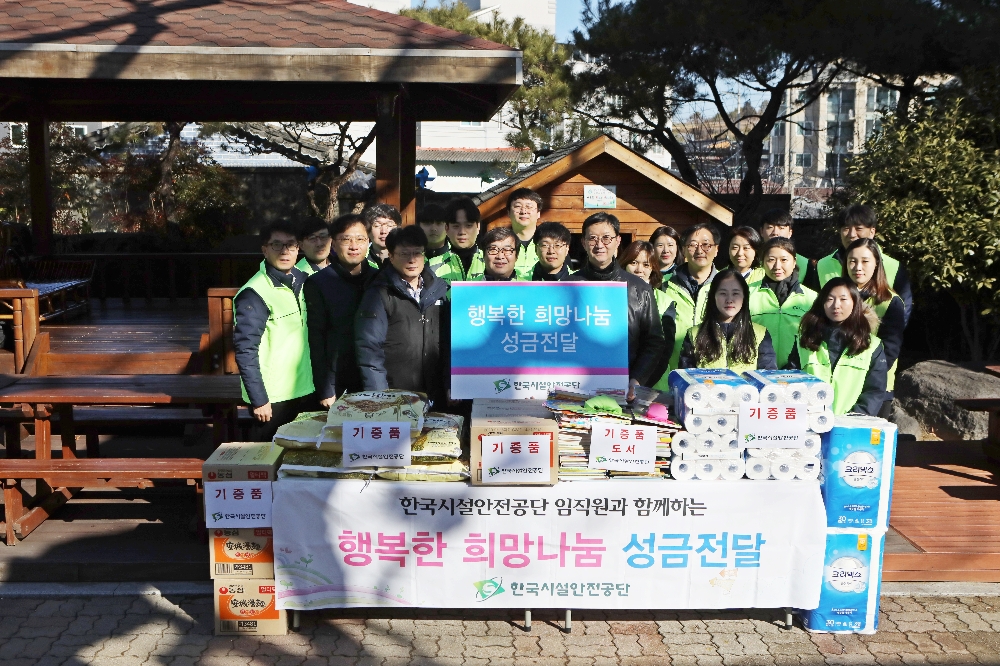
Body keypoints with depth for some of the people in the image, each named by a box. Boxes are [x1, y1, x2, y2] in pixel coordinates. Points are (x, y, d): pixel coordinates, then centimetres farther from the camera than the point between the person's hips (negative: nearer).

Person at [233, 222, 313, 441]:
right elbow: (245, 351, -16)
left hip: (304, 391, 6)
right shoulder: (254, 294, -15)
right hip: (273, 398, -6)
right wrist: (258, 399, -17)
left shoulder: (302, 280, 5)